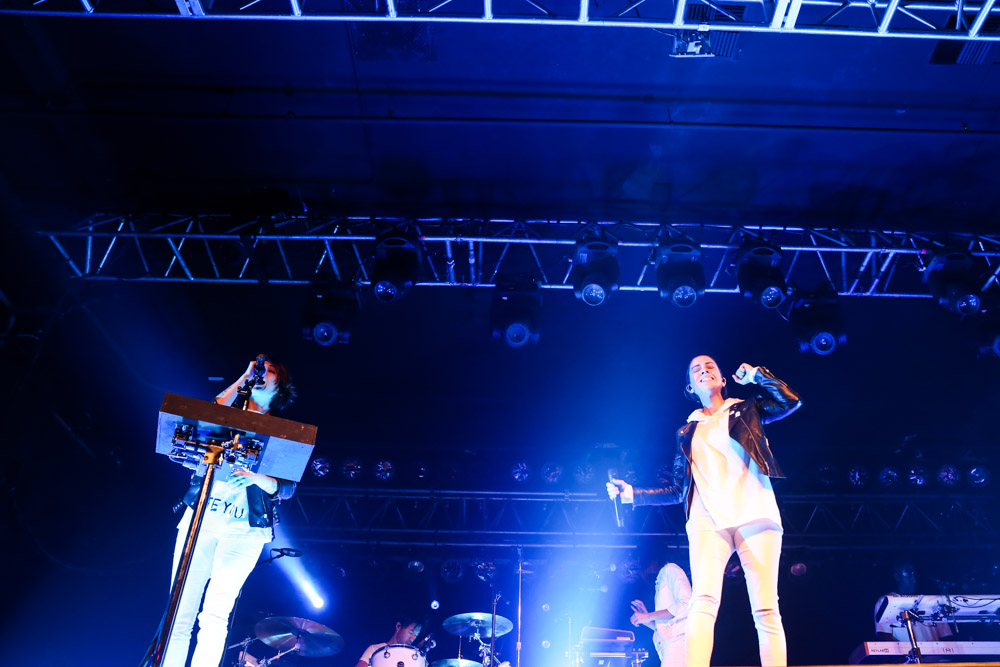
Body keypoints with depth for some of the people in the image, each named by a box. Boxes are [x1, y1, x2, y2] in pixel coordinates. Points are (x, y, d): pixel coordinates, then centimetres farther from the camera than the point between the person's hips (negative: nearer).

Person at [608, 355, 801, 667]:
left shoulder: (747, 410, 17)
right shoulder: (687, 432, 22)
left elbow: (791, 401, 0)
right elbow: (679, 490, 20)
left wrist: (755, 374, 6)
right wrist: (632, 494, 13)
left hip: (754, 514, -1)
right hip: (709, 520, 1)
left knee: (766, 610, -7)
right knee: (703, 602, -18)